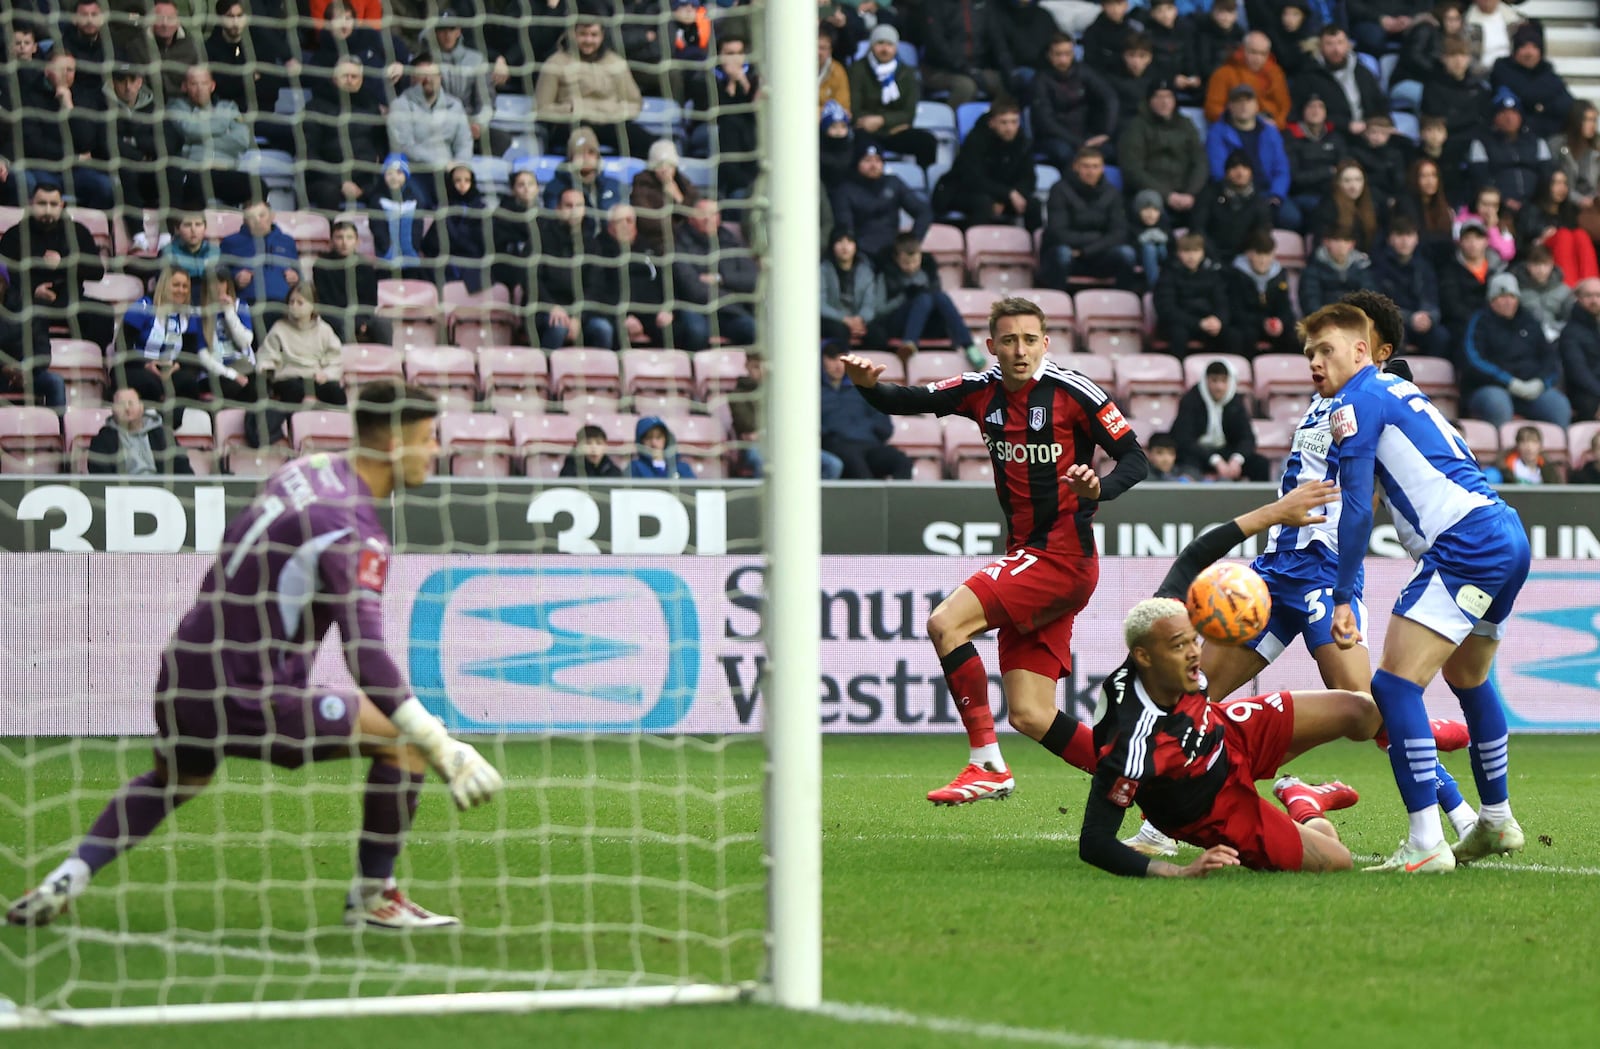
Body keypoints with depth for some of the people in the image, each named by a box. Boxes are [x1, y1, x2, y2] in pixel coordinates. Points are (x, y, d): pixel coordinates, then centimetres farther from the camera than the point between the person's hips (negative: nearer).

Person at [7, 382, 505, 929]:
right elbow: (366, 658, -26)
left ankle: (64, 882, 23)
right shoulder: (356, 534, -18)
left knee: (177, 777, 37)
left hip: (181, 685, 9)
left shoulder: (304, 469, 8)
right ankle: (372, 894, 8)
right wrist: (443, 748, -28)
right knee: (405, 738, -2)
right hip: (250, 697, -9)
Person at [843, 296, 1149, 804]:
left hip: (1064, 557, -7)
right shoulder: (982, 391, 8)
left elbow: (1135, 460, -9)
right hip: (1024, 556, 7)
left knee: (946, 623, -20)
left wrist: (1098, 489, -29)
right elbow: (910, 401, 6)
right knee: (1031, 717, 2)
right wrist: (868, 385, -16)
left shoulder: (1073, 391, -9)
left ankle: (987, 765, -14)